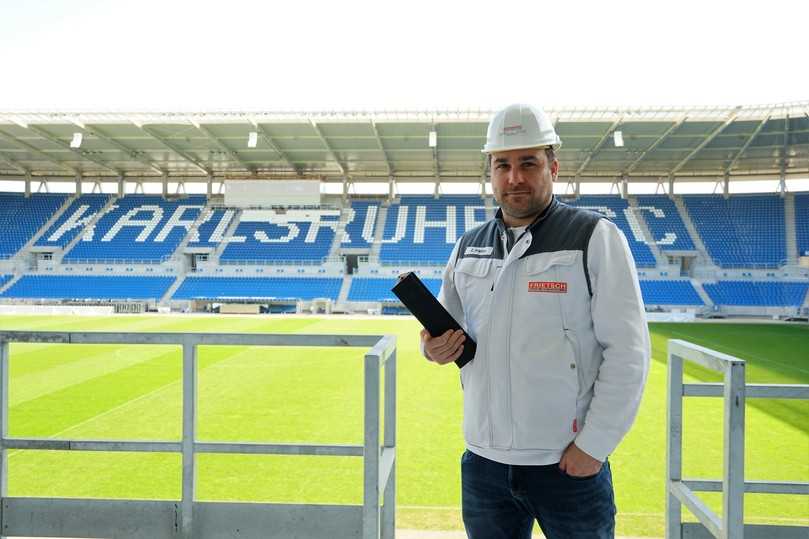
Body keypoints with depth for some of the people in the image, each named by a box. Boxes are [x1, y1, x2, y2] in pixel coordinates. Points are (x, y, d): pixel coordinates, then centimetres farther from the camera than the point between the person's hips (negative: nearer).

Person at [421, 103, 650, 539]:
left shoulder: (595, 237, -8)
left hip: (568, 462, -4)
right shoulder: (468, 246, 7)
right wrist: (435, 347, -5)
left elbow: (628, 351, -10)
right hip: (483, 459, 5)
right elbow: (447, 324, 18)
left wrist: (594, 445, -12)